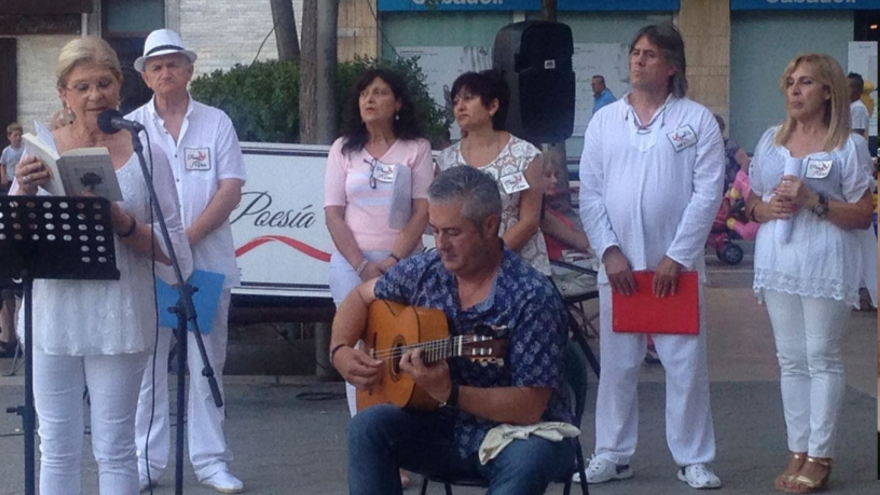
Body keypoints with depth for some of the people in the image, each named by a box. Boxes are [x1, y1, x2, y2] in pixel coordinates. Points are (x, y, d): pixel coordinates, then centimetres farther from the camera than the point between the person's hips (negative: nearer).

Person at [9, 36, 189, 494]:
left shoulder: (144, 154, 1)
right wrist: (24, 193, -14)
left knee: (115, 450, 5)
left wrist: (121, 222, -19)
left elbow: (172, 247, -3)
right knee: (57, 449, 9)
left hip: (119, 317, -2)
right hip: (54, 315, 2)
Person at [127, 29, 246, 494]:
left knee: (207, 364, 4)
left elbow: (230, 189, -2)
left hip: (206, 260, 0)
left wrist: (189, 235, -14)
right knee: (148, 364, 3)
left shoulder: (216, 123, 5)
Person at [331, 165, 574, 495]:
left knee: (528, 457, -38)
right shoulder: (424, 271, -1)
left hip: (520, 434, -5)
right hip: (447, 428, 5)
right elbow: (361, 297, 18)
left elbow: (529, 408, -22)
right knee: (368, 427, -21)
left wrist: (449, 393, -34)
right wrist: (340, 350, -1)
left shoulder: (532, 298, -19)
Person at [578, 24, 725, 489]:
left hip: (676, 264, -2)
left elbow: (707, 194, -6)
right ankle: (612, 455, 18)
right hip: (618, 264, 2)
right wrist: (610, 251, -6)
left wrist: (676, 257, -12)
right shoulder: (604, 120, 7)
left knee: (686, 365, 2)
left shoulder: (697, 120, -1)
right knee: (617, 364, 8)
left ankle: (693, 459, 11)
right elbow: (590, 193, 5)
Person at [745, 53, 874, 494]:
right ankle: (798, 452, 15)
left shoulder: (846, 147, -3)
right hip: (777, 262, 5)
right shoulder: (771, 140, 12)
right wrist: (765, 208, -6)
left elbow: (863, 216, -6)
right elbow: (751, 200, 17)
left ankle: (820, 457, 4)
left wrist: (812, 201, -17)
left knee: (822, 358, -2)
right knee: (790, 359, 8)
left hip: (825, 266, -5)